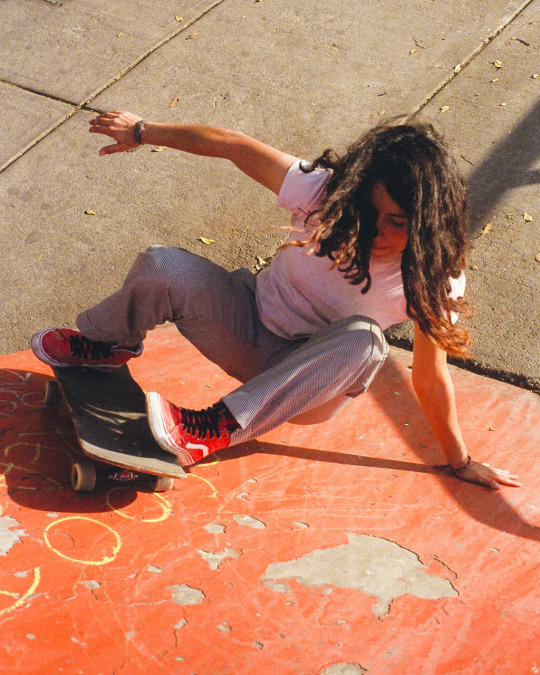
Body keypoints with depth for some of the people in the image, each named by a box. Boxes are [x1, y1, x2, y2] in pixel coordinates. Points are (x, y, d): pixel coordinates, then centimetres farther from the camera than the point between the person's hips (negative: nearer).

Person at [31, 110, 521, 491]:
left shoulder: (433, 279, -21)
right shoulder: (324, 192, -21)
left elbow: (431, 378, -11)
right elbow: (235, 145, -12)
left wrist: (461, 462, -5)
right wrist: (144, 131, -4)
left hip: (309, 385, -1)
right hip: (251, 326, 2)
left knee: (362, 340, -37)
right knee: (163, 269, -25)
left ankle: (218, 429, -34)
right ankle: (106, 345, 9)